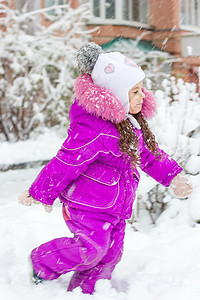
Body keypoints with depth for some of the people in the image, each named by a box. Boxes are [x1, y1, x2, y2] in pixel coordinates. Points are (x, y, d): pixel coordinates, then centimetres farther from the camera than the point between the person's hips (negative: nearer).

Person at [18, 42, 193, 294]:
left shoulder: (132, 122, 5)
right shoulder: (93, 128, -26)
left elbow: (149, 153, 19)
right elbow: (66, 162, -20)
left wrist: (173, 176, 11)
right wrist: (41, 193, -12)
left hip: (115, 205, 9)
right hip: (87, 204, -9)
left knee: (110, 253, 11)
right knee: (92, 248, -13)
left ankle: (84, 292, 28)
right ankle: (41, 264, 12)